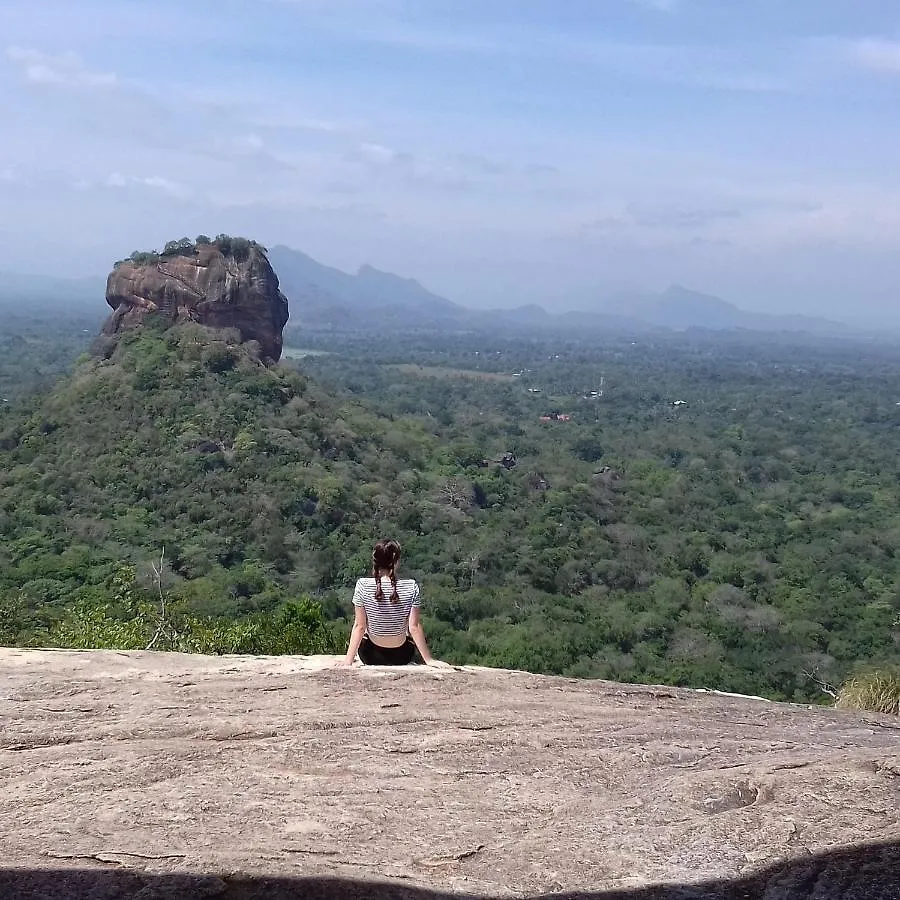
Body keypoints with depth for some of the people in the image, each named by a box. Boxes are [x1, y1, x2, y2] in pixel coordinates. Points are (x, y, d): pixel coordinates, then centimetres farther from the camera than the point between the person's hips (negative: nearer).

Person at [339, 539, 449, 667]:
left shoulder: (363, 586, -18)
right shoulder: (411, 587, -19)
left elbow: (359, 626, -15)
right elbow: (414, 627, -15)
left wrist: (348, 659, -8)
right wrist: (428, 660, -6)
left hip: (371, 657, 0)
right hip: (401, 657, 0)